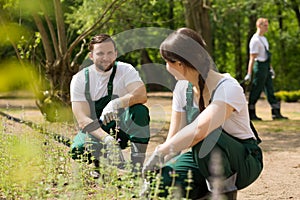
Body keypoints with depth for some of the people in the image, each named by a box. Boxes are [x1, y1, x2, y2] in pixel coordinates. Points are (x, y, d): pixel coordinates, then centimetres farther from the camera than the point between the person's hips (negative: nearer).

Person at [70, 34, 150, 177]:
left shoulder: (125, 70, -9)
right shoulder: (80, 79, -11)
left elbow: (142, 94, -29)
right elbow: (82, 120, -20)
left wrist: (116, 104, -48)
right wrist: (107, 139, -38)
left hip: (120, 128, 0)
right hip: (94, 129, 0)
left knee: (140, 110, -30)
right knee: (77, 151, -33)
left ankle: (137, 167, -26)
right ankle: (98, 162, 4)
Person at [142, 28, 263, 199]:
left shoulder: (228, 89, -25)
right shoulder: (183, 87, -1)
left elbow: (200, 129, -41)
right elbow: (174, 137, -2)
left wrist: (160, 151, -34)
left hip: (245, 161, -5)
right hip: (203, 159, 6)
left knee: (206, 137, -37)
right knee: (162, 181, -22)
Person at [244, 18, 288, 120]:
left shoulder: (264, 38, 16)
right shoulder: (255, 40, -14)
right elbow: (252, 58, -18)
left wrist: (271, 68, 23)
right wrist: (249, 74, -21)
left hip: (266, 67, 10)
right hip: (260, 66, -10)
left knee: (270, 90, 11)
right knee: (256, 91, -4)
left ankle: (276, 113, 14)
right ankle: (251, 113, 3)